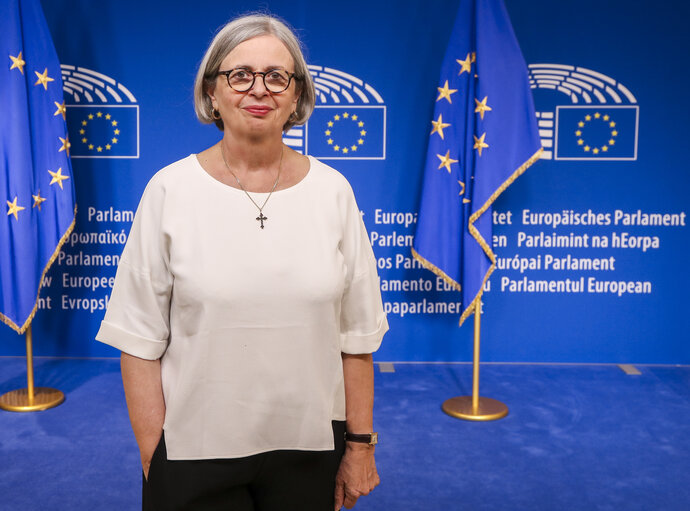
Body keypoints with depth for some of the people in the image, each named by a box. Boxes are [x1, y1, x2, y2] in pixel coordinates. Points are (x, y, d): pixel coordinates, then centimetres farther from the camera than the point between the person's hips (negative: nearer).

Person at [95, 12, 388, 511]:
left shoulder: (332, 191, -1)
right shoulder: (170, 190, -5)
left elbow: (355, 335, 1)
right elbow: (140, 339, -5)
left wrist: (360, 446, 2)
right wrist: (152, 458, -6)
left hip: (310, 446, 2)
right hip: (194, 450, -1)